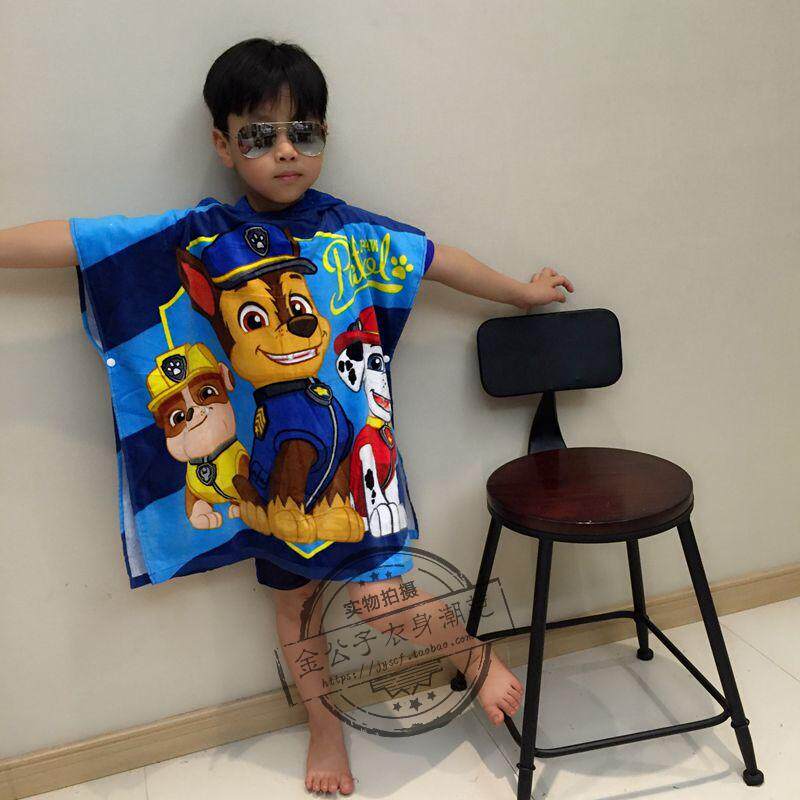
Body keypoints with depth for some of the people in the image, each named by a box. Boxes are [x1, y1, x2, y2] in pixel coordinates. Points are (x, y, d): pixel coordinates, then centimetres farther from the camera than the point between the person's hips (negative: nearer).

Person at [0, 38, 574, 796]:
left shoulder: (355, 232, -6)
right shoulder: (198, 238, -7)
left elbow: (439, 259, 7)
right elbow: (68, 240, -8)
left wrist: (521, 292, 19)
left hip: (354, 451, -1)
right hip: (267, 459, 2)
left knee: (376, 596, -3)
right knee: (292, 596, 17)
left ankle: (476, 658, 29)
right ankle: (324, 725, 43)